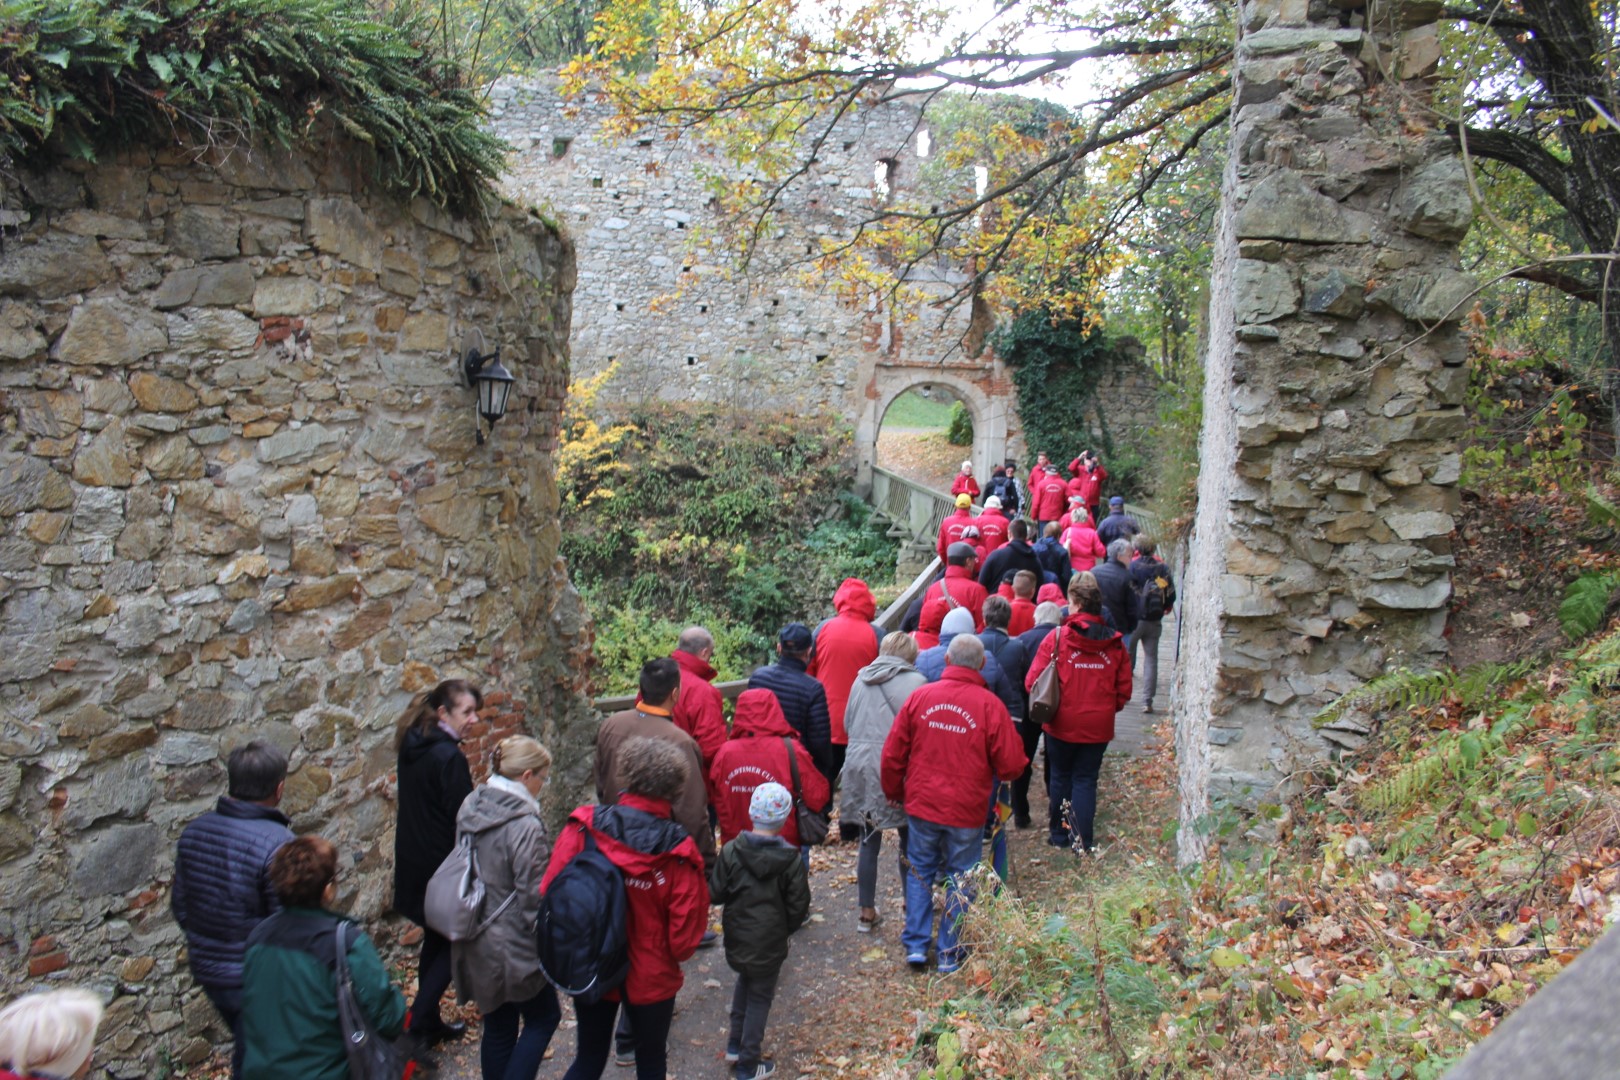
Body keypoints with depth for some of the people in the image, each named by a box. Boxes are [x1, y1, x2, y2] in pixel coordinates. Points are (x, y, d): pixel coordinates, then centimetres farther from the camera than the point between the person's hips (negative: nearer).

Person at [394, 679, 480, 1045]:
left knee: (435, 939, 19)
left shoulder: (411, 747, 4)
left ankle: (428, 1023, 28)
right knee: (454, 943, 8)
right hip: (443, 866, -8)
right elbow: (462, 819, -19)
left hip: (413, 861, 9)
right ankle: (418, 1020, 5)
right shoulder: (449, 757, -22)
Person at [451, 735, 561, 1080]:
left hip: (475, 944, 7)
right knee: (543, 1017, 13)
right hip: (512, 948, -7)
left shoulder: (470, 809, 0)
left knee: (497, 1026, 19)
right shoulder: (524, 826, -25)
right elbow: (534, 898, -19)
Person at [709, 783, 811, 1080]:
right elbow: (798, 909, -9)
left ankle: (735, 1044, 33)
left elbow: (715, 894, -7)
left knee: (745, 981, 28)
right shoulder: (791, 860, -16)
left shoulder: (731, 851, -14)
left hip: (736, 939, 3)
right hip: (770, 944, -2)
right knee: (760, 998, 12)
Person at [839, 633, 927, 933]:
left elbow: (848, 723, 16)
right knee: (909, 840, 13)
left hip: (859, 765, 4)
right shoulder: (916, 682, -6)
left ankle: (867, 912, 17)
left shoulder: (861, 679, 10)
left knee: (869, 840, 12)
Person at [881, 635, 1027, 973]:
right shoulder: (990, 705, -13)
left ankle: (916, 945, 21)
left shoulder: (920, 696, -6)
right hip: (967, 810, -2)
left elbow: (892, 754, -1)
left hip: (922, 805, 2)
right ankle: (950, 954, 21)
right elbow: (1011, 766, -11)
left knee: (920, 872, 19)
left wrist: (894, 792, 15)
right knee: (959, 880, 13)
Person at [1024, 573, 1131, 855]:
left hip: (1062, 724, -2)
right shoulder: (1115, 643, -3)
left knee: (1061, 777, 16)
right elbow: (1124, 690, 2)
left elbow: (1032, 682, -12)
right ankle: (1083, 840, 10)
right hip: (1099, 727, 2)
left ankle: (1061, 834, 25)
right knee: (1086, 779, 12)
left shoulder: (1057, 637, -13)